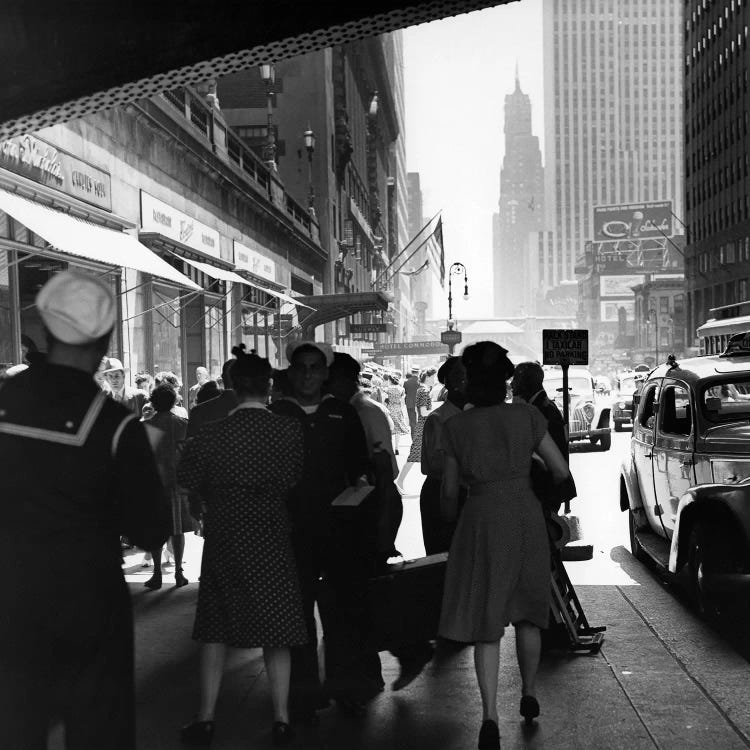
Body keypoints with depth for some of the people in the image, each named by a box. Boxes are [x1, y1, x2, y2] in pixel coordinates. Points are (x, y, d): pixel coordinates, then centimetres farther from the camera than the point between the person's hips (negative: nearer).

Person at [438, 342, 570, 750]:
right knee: (526, 612, 20)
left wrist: (448, 515, 26)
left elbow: (450, 490, 5)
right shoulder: (526, 416, -2)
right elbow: (560, 470, 0)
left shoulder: (455, 426, -2)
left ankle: (490, 717, -8)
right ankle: (529, 695, 35)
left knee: (485, 623, 3)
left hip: (481, 521, -1)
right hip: (525, 516, 1)